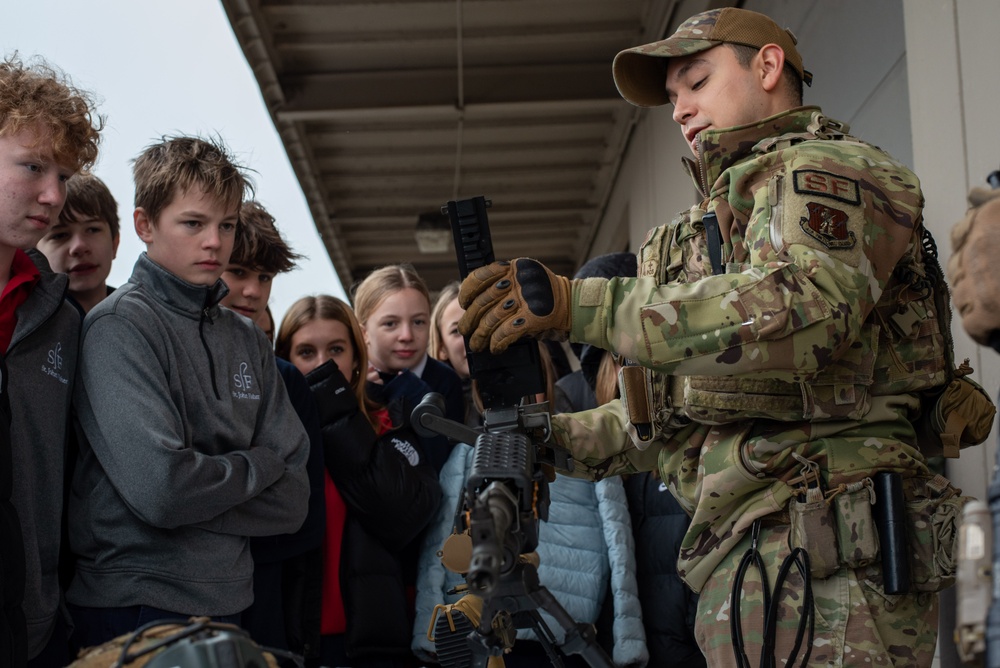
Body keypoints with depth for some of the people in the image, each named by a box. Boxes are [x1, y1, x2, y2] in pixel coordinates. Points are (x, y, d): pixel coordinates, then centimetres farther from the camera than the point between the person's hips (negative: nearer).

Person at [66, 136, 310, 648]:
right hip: (133, 608, -6)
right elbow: (158, 487, -22)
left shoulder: (248, 341, 8)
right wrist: (255, 467, -6)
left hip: (227, 605, 6)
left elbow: (292, 499, 2)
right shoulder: (120, 326, -11)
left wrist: (196, 498, -13)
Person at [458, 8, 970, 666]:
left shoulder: (823, 172, -1)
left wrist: (576, 304, -28)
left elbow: (803, 308, -25)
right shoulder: (736, 203, 28)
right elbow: (681, 414, 29)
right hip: (755, 559, 9)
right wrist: (554, 436, 16)